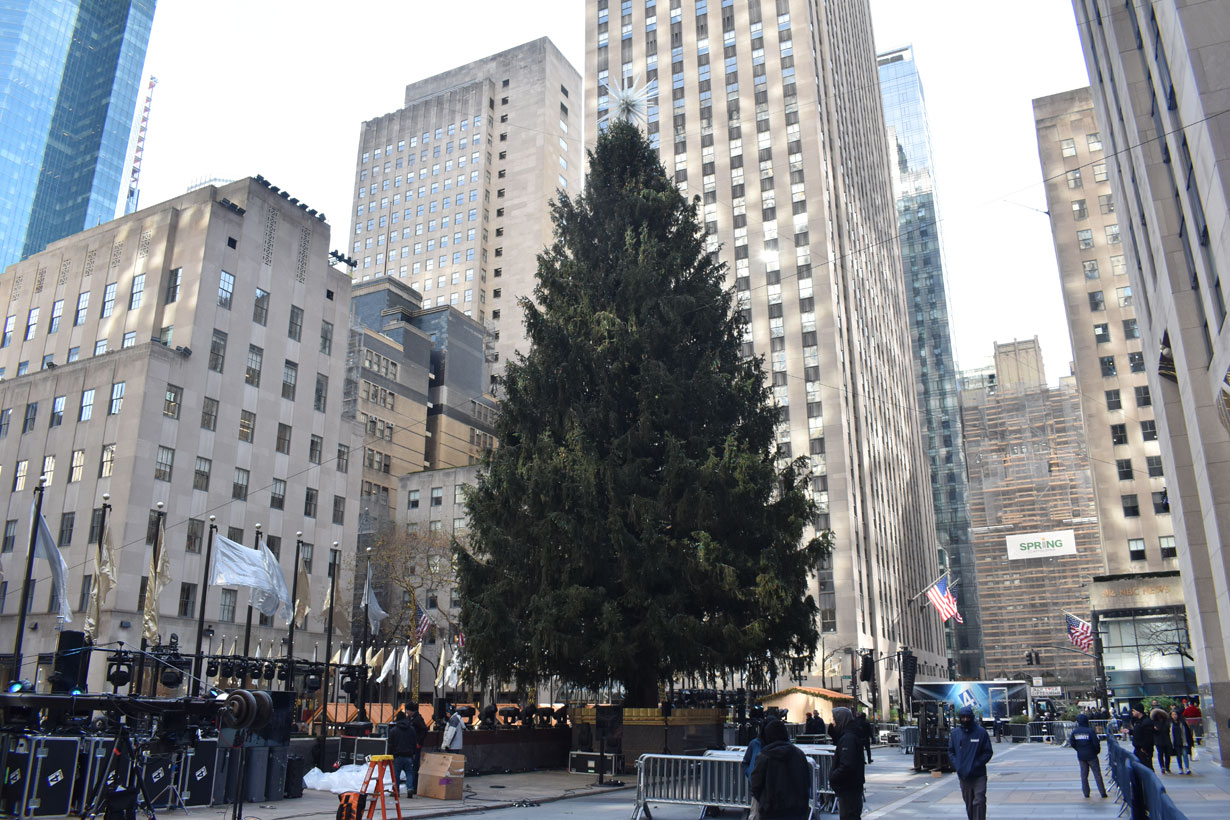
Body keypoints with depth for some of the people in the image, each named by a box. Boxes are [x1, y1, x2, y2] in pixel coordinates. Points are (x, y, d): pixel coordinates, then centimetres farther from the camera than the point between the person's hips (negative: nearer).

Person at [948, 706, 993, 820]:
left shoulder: (981, 732, -5)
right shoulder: (955, 733, 3)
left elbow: (988, 752, -2)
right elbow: (951, 751, 10)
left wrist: (976, 765, -12)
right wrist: (957, 766, -6)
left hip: (979, 775, -3)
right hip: (963, 775, 3)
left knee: (979, 802, -9)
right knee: (969, 804, 12)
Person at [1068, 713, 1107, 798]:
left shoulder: (1074, 732, -3)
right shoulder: (1090, 731, -15)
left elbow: (1071, 743, 0)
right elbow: (1096, 743, -16)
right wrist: (1098, 751, 4)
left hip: (1081, 756, 3)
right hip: (1091, 755, -3)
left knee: (1084, 775, 11)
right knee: (1097, 774, 6)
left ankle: (1086, 793, 15)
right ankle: (1102, 792, 9)